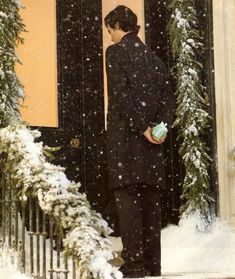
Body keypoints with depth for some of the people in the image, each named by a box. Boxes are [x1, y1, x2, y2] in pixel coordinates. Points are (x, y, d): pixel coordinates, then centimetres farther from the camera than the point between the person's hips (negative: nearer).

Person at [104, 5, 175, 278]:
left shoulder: (116, 52, -3)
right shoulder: (152, 56, 16)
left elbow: (121, 93, -15)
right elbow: (167, 98, 10)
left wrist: (141, 128, -14)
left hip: (125, 137, -6)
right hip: (151, 143, 6)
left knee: (127, 198, -7)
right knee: (150, 201, 7)